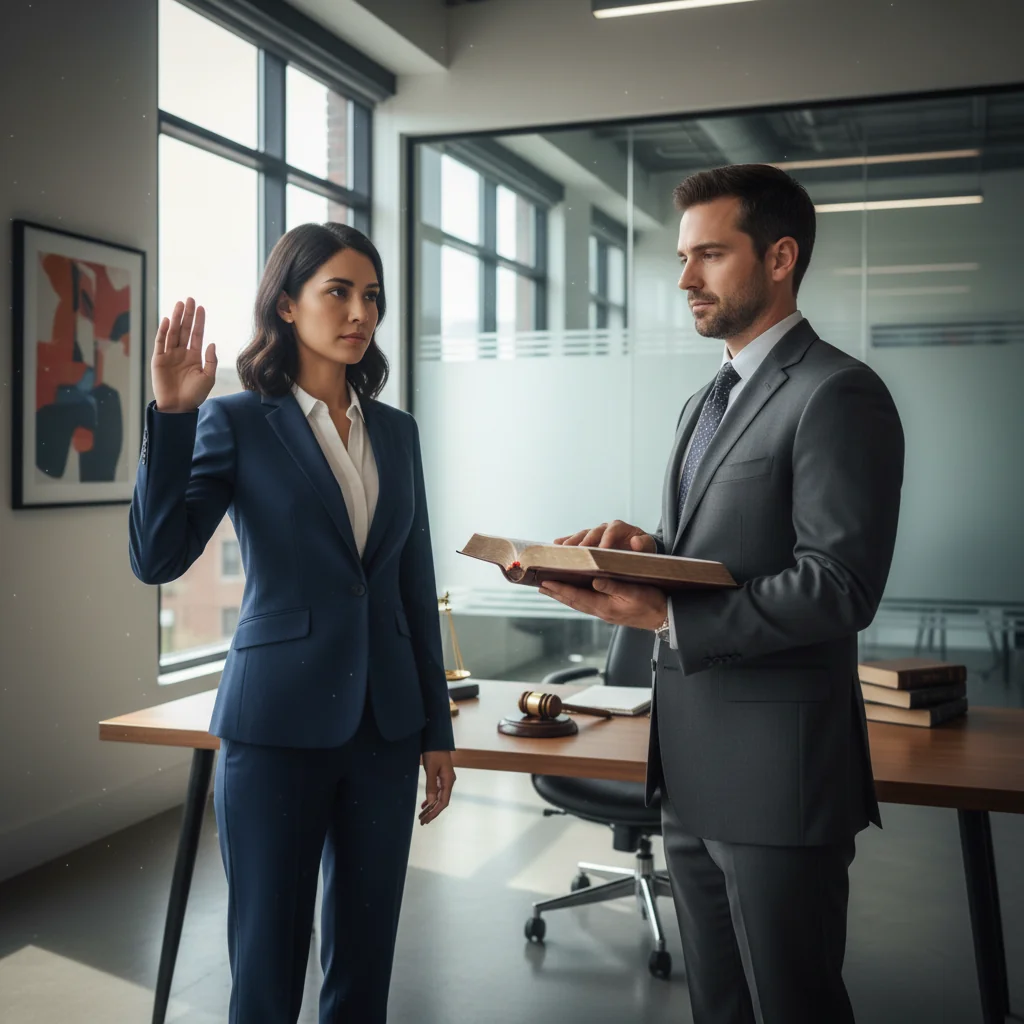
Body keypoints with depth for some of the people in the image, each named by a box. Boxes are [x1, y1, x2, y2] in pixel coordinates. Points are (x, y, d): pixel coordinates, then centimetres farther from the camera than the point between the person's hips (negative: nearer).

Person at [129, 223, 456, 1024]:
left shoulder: (396, 431, 9)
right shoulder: (237, 422, -4)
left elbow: (415, 586, 11)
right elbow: (157, 559, -15)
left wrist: (438, 728, 10)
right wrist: (172, 414, -22)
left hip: (385, 722, 4)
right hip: (279, 723, -4)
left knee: (367, 950, 13)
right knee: (269, 955, 7)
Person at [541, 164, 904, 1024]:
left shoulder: (837, 395, -12)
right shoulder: (707, 403, 17)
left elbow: (839, 586, -20)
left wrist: (664, 615, -24)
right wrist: (646, 549, -1)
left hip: (776, 774, -9)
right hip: (695, 769, 9)